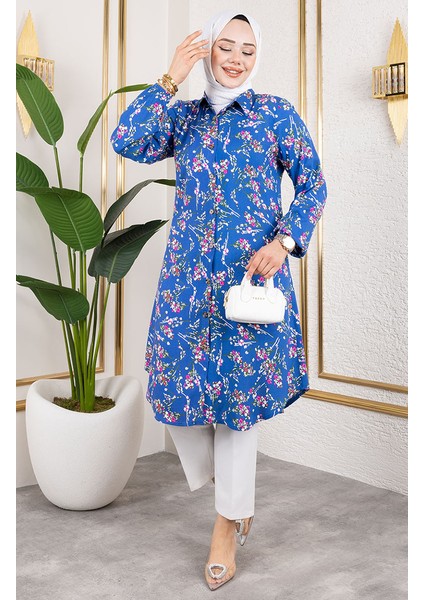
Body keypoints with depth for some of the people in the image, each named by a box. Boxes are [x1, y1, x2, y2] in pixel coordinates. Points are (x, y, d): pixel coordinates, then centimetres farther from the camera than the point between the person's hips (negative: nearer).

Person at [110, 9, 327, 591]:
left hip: (253, 274, -3)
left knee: (239, 390, 3)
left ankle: (230, 519, 23)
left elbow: (313, 183, 2)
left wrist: (284, 242, -12)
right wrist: (170, 80, -7)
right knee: (178, 383, 5)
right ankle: (229, 492, 35)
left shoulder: (277, 113, 3)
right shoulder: (184, 116, 11)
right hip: (188, 276, 3)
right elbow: (127, 141, -5)